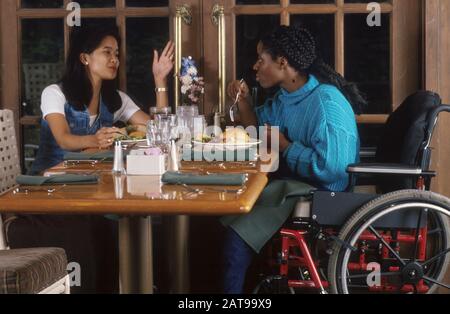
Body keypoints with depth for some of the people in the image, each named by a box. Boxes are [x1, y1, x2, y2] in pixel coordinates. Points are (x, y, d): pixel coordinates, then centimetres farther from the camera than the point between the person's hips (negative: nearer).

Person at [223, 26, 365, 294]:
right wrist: (243, 100, 6)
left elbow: (328, 167, -32)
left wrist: (282, 144, -18)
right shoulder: (286, 97, 8)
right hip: (293, 183, 10)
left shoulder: (326, 102, -22)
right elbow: (257, 127, 27)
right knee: (228, 214, 10)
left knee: (238, 235, -21)